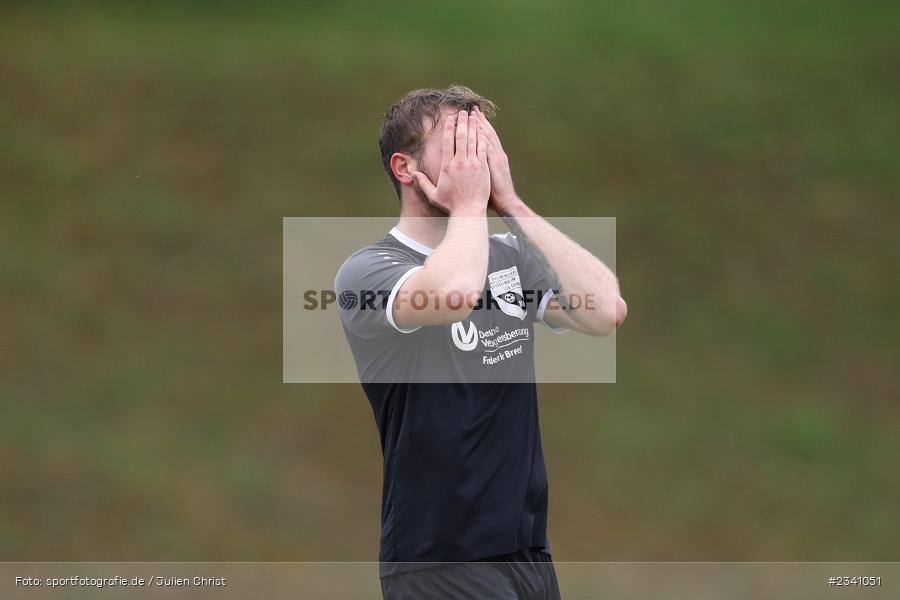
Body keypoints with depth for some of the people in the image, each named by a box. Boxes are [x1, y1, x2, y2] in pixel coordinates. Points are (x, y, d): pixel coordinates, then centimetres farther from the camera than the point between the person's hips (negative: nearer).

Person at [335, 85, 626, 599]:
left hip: (529, 551, 6)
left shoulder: (512, 257, 8)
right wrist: (470, 202, -14)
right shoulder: (368, 270, -10)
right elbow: (451, 295, -33)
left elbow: (606, 311, -11)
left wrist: (509, 200, -9)